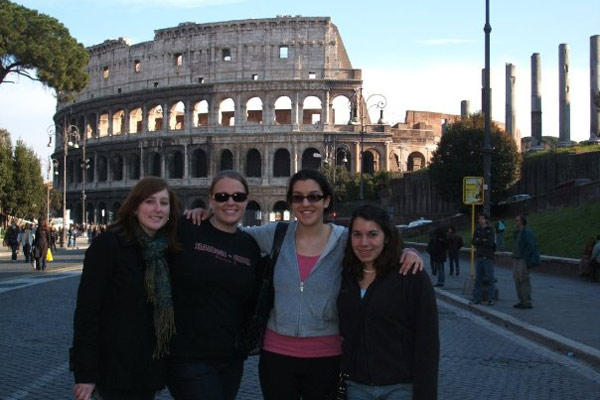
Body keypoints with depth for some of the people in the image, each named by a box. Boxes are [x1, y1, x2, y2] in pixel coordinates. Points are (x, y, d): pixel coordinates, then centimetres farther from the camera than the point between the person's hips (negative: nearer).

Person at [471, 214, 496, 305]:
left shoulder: (490, 230, -1)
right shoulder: (477, 230, 11)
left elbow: (490, 242, -13)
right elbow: (473, 242, 0)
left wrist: (479, 240, -8)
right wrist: (484, 241, -13)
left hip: (488, 257, -4)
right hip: (479, 256, 4)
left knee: (490, 278, -3)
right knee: (478, 278, 5)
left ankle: (490, 299, 0)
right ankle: (477, 298, 8)